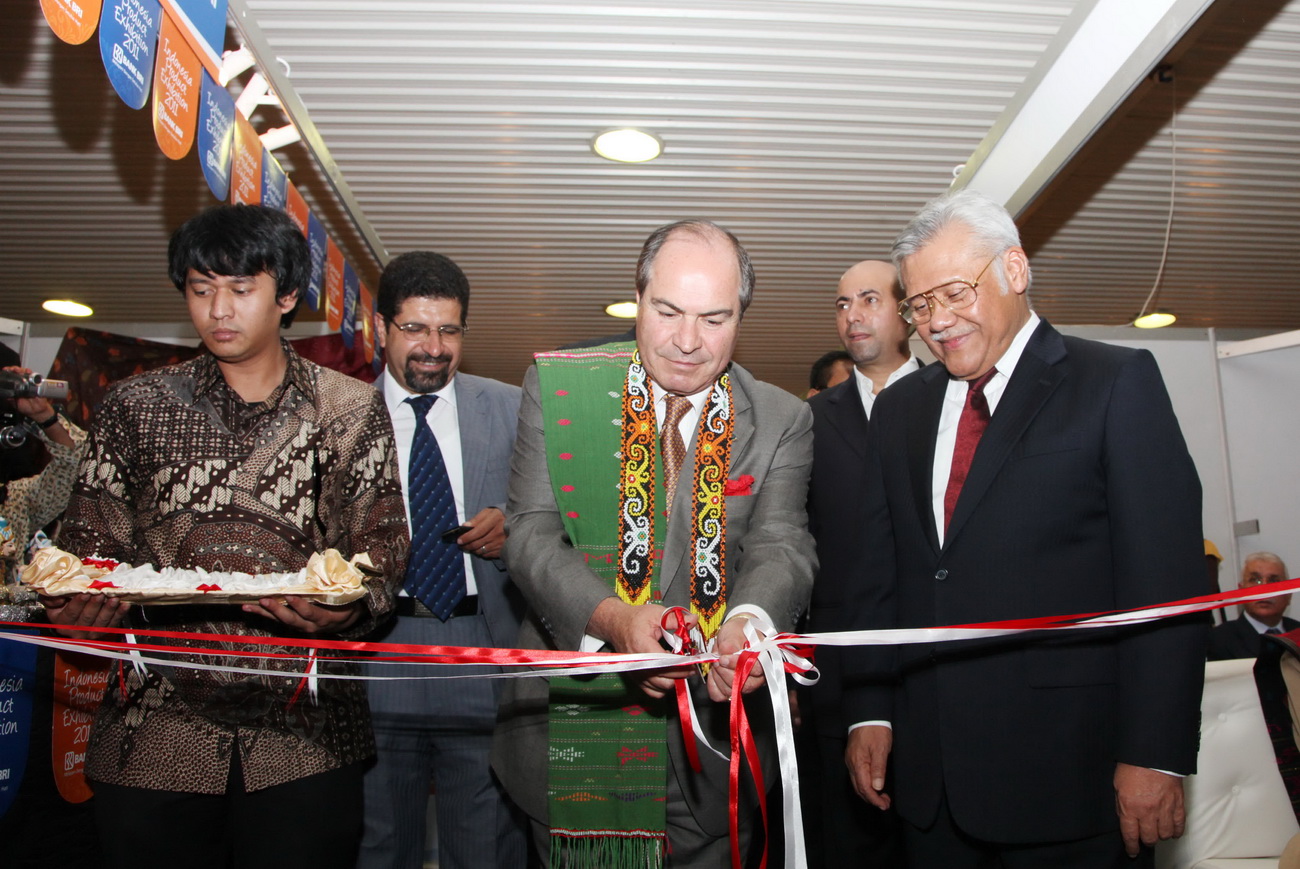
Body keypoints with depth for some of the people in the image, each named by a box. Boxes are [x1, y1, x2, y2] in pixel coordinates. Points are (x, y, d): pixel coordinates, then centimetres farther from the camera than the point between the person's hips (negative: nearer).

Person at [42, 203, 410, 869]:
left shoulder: (353, 411, 3)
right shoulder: (135, 407, 7)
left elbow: (382, 547, 0)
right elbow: (92, 544, 7)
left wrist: (347, 607, -20)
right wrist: (79, 601, -14)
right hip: (154, 737, 1)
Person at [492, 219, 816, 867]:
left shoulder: (783, 421, -1)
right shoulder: (556, 387, -4)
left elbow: (781, 545, -10)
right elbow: (530, 532, -10)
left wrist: (749, 622, -34)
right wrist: (613, 618, -28)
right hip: (573, 724, 0)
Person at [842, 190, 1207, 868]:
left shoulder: (1118, 384, -3)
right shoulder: (897, 410, 11)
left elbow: (1165, 577, -8)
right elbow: (878, 572, 10)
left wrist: (1155, 754, -12)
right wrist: (870, 710, 5)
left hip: (1069, 764, -4)